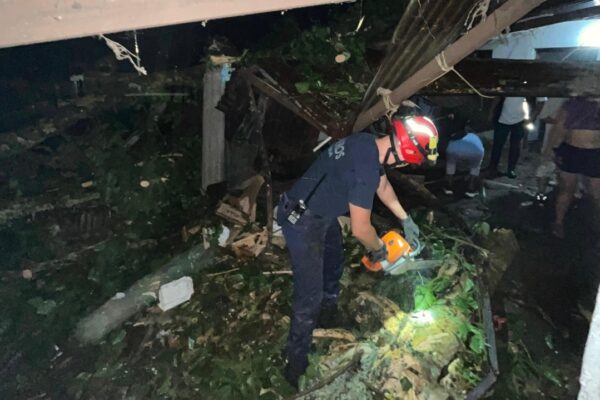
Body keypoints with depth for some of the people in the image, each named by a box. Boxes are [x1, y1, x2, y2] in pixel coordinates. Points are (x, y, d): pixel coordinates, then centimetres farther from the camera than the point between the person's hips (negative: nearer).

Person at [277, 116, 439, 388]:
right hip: (303, 223, -10)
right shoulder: (366, 166, -32)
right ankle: (296, 362, 14)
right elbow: (360, 229, -24)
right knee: (310, 295, -4)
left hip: (323, 213, 10)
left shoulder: (369, 144, -3)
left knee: (334, 264, 28)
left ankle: (328, 318, 53)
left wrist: (406, 220, 19)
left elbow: (383, 185, 16)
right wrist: (379, 248, -4)